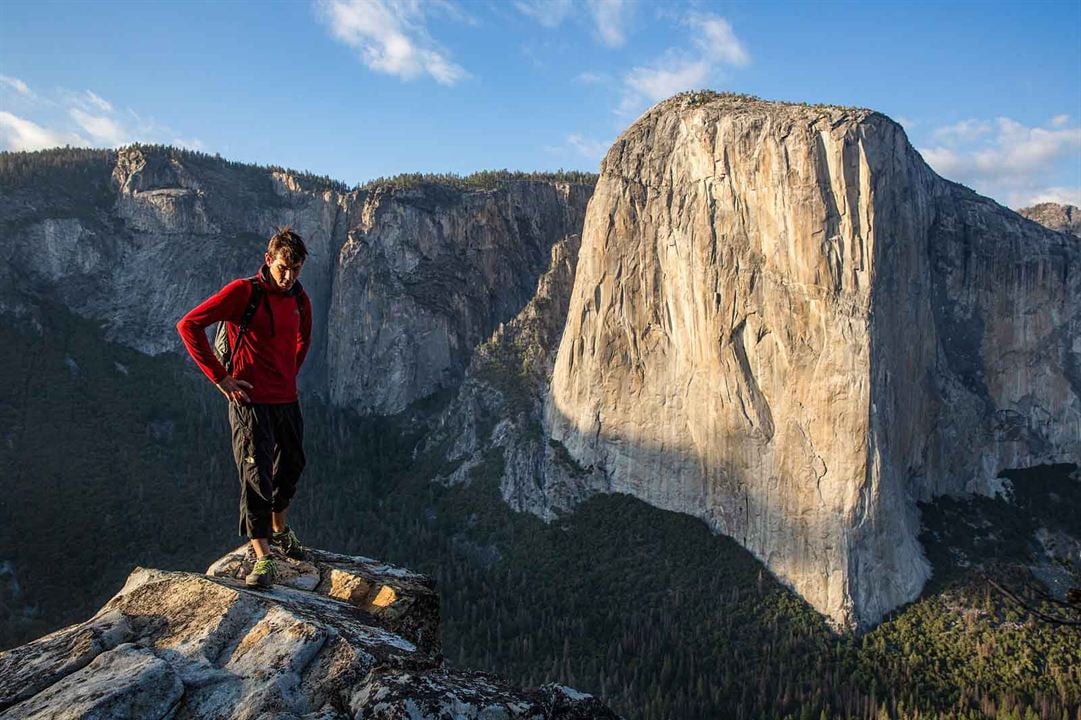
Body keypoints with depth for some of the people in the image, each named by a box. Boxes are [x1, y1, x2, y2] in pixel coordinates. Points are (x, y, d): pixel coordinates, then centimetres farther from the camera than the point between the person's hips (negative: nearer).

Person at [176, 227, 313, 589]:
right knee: (256, 477, -8)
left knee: (290, 468, 19)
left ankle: (279, 531, 42)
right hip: (251, 400, -7)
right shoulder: (244, 291, -12)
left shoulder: (299, 299, 7)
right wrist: (220, 377, -15)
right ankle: (263, 560, -3)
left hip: (288, 400, 7)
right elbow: (189, 325, -14)